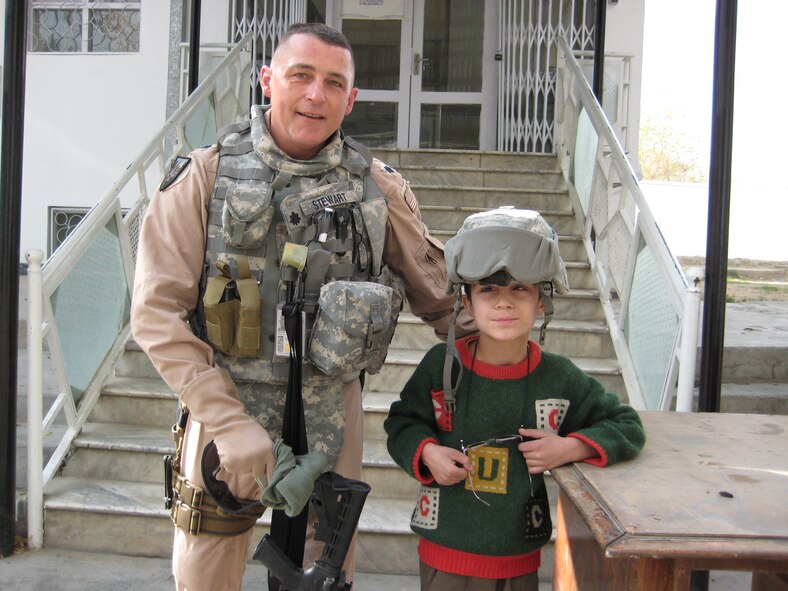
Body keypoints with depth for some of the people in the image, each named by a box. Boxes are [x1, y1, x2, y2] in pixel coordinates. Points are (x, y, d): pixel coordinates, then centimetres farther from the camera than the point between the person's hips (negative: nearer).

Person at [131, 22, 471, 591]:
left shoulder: (379, 187, 1)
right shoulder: (207, 176, -6)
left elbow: (440, 294, 9)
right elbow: (156, 311, -11)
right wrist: (229, 419, -17)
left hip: (332, 412, 2)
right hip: (224, 402, -1)